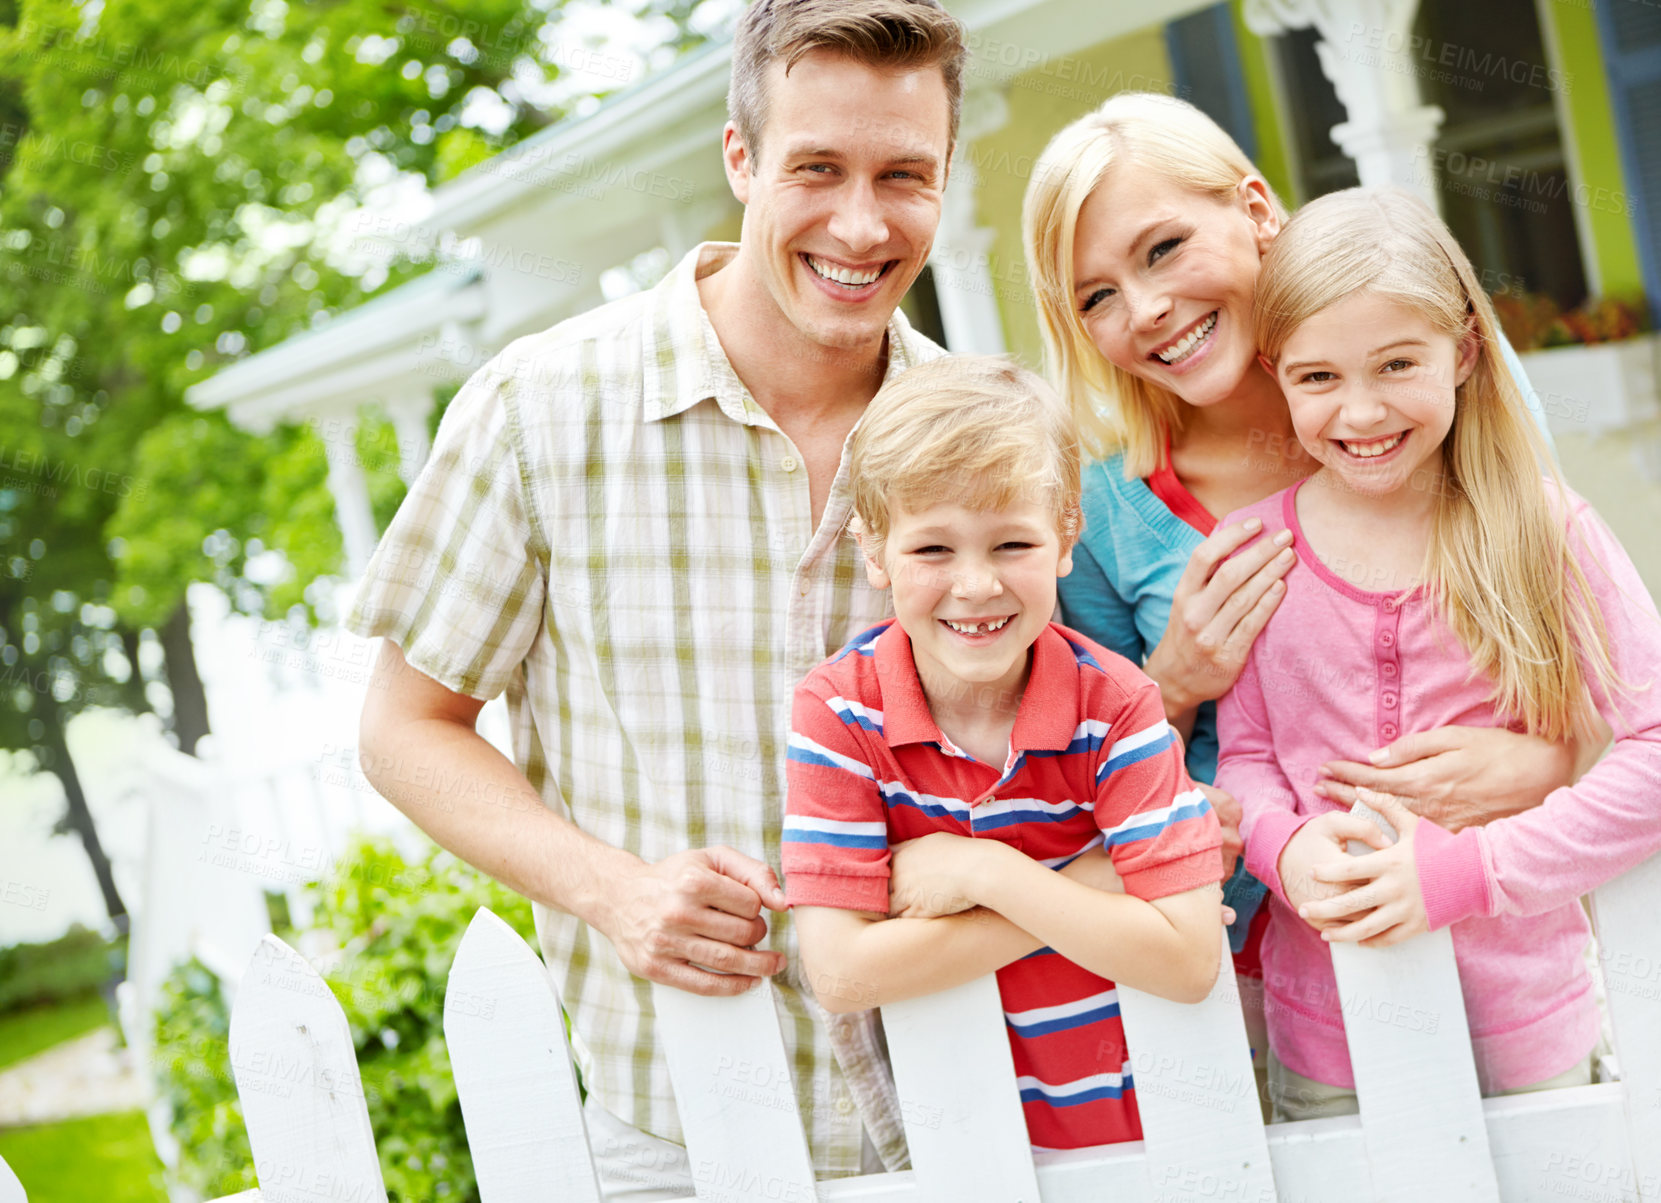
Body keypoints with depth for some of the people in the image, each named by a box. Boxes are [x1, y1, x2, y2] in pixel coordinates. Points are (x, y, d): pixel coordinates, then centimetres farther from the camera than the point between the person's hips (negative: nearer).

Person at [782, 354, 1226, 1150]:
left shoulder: (1114, 706, -13)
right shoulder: (837, 711, -13)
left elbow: (1188, 959, -19)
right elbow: (840, 971, -21)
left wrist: (986, 871, -23)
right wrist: (1091, 895, -21)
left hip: (1117, 1117, 0)